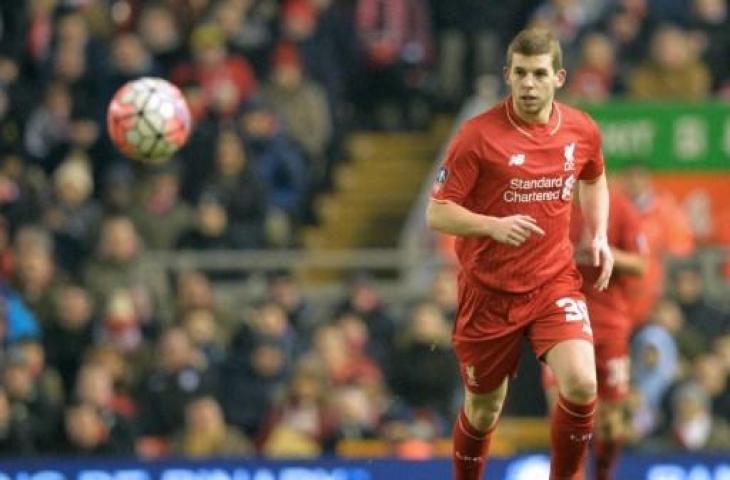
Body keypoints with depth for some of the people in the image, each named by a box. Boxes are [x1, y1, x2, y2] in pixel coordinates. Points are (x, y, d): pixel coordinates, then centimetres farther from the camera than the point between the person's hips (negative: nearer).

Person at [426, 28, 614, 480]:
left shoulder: (582, 131, -2)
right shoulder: (479, 135, -13)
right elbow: (437, 213, -11)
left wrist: (599, 235, 6)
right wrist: (494, 226, -28)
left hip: (555, 282, 2)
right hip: (489, 290, -1)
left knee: (581, 383, -22)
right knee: (483, 408, 11)